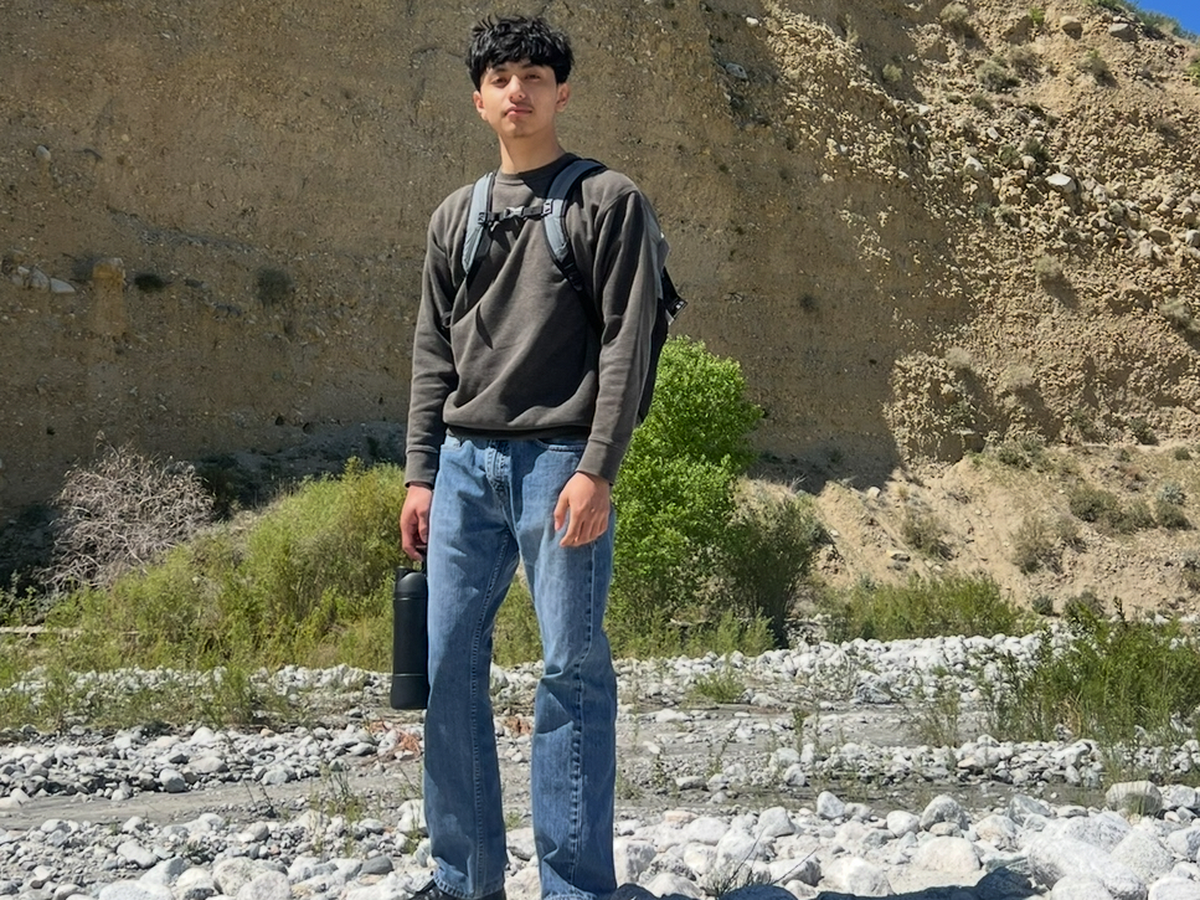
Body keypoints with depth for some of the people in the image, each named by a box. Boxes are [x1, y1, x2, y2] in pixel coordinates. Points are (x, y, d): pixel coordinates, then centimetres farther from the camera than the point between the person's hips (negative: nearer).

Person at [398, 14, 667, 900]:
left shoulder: (610, 201, 3)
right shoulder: (456, 216, 17)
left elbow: (626, 344, -6)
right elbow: (433, 355, 16)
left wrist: (596, 470, -15)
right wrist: (421, 474, 9)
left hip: (559, 459, -5)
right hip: (465, 465, 5)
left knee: (571, 670, -6)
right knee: (451, 666, 4)